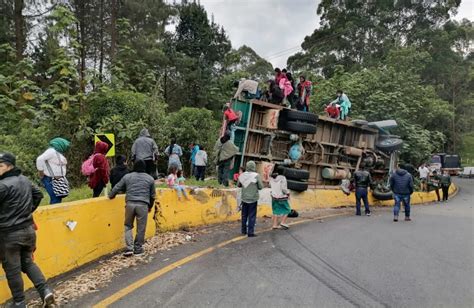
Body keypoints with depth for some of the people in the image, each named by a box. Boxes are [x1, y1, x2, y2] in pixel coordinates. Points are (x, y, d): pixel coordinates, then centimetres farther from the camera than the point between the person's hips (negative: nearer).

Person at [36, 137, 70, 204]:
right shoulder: (52, 151, -13)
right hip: (50, 180, -9)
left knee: (58, 199, 10)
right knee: (55, 199, -14)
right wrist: (41, 174, -16)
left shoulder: (59, 152, 14)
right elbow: (40, 159, -22)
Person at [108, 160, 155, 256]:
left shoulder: (127, 176, 11)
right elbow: (152, 195, 15)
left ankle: (129, 248, 7)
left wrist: (110, 196, 32)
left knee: (128, 226, 16)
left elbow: (116, 188, 13)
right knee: (141, 228, 8)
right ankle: (138, 249, 17)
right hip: (143, 205, -1)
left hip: (130, 204, 1)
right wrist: (150, 206, 29)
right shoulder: (150, 178, 11)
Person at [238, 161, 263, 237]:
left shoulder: (242, 175, -3)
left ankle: (244, 230, 26)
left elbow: (238, 185, 8)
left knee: (244, 215, 16)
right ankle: (250, 232, 3)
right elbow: (261, 186, -9)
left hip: (244, 198, 4)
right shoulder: (256, 176, -14)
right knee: (252, 216, 3)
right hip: (253, 198, -4)